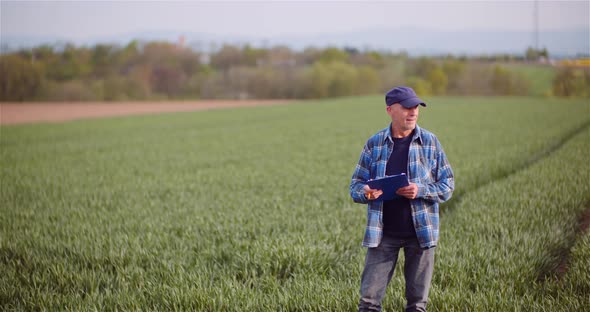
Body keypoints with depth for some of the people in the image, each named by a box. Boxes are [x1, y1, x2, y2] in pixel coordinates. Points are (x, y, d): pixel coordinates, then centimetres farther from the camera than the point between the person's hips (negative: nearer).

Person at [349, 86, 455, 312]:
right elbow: (355, 185, 6)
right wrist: (366, 192, -17)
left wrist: (421, 191, -16)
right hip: (383, 233, 0)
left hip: (420, 232, 0)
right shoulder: (374, 144, 3)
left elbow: (447, 185, 2)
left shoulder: (430, 142, 1)